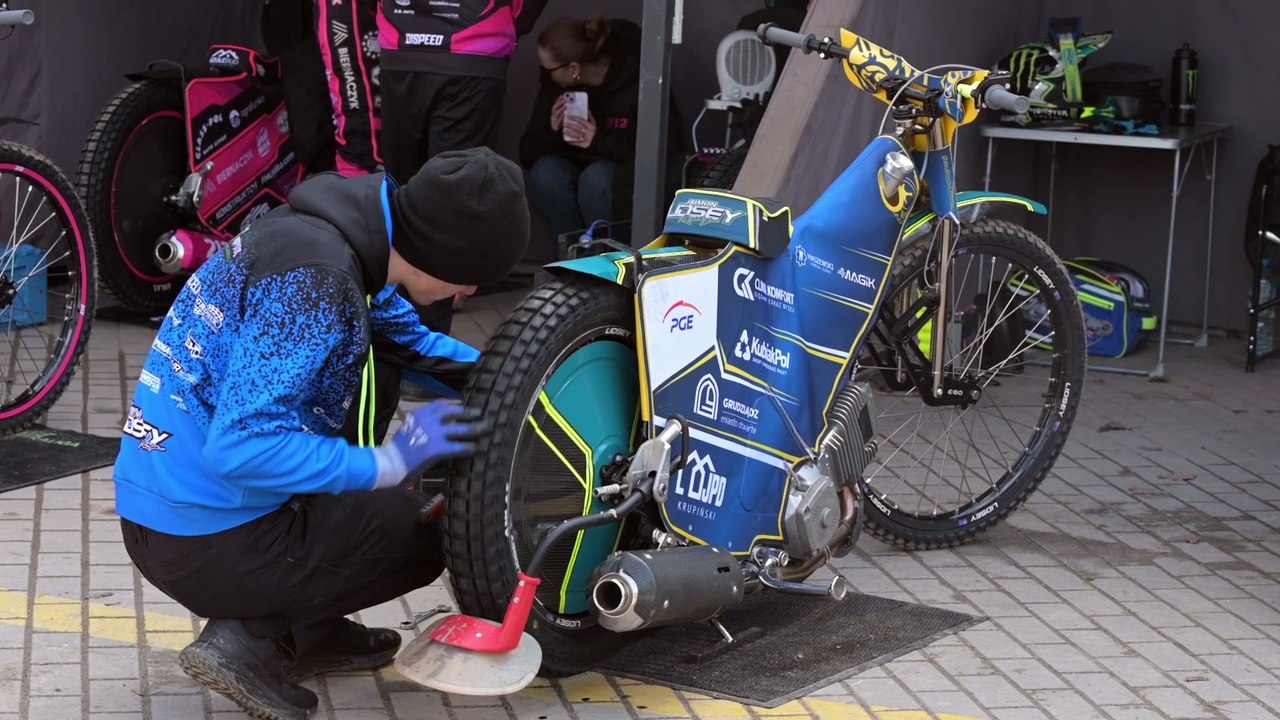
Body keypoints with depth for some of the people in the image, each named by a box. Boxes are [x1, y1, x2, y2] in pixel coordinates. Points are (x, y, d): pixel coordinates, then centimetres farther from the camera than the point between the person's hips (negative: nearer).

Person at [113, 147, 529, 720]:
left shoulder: (346, 233, 3)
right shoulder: (312, 280, -25)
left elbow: (411, 339, 22)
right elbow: (240, 447, -30)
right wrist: (388, 462, -24)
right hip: (208, 539, -9)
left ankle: (312, 629, 18)